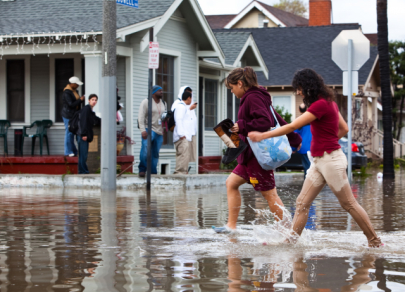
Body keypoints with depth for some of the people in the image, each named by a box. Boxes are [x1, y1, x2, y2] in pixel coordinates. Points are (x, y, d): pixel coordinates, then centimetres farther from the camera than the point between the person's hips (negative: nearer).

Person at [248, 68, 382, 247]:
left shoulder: (320, 105, -18)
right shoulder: (329, 102, 12)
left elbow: (292, 127, -19)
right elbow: (344, 129, 20)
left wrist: (263, 135, -14)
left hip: (331, 160, -9)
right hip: (319, 161, 9)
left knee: (349, 204, 0)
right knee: (302, 203, 4)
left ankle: (375, 242, 9)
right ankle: (291, 240, 5)